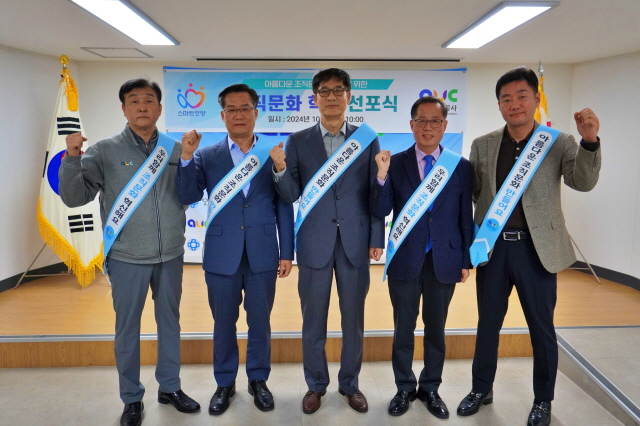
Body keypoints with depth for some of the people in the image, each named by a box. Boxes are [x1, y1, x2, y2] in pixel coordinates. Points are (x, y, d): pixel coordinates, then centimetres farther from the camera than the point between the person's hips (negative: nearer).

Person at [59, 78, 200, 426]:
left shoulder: (175, 149, 0)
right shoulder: (104, 151, -6)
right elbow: (74, 198, -7)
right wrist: (72, 159, -22)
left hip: (171, 254, 2)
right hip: (127, 257, -2)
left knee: (170, 321, 15)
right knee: (127, 328, 11)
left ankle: (169, 387, 35)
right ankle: (132, 398, 30)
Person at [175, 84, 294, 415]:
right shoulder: (207, 156, 2)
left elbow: (284, 206, 1)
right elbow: (187, 197, -6)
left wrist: (287, 252, -1)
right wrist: (186, 157, -18)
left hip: (263, 257, 0)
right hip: (221, 257, 1)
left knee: (260, 323, 13)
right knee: (223, 324, 14)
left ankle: (258, 380, 34)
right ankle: (225, 383, 34)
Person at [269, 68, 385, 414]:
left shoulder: (368, 140, 4)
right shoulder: (298, 142, 3)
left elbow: (375, 195, 4)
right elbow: (291, 195, -2)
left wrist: (377, 240, 0)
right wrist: (280, 169, -21)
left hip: (355, 242, 1)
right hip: (314, 242, 0)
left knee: (354, 319, 12)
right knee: (313, 320, 10)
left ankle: (350, 384, 31)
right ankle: (316, 385, 29)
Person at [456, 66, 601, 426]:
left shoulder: (559, 143, -1)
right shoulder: (482, 146, 4)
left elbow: (584, 182, -13)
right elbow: (472, 195, 6)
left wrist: (590, 142, -30)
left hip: (536, 248, -2)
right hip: (493, 247, 2)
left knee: (542, 328, 11)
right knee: (488, 324, 14)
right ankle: (482, 389, 34)